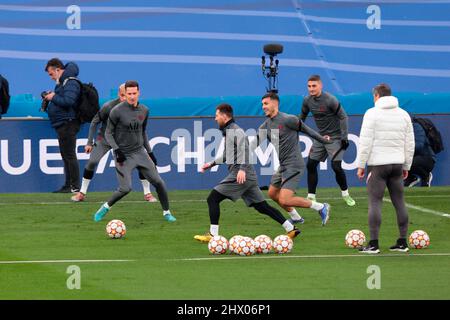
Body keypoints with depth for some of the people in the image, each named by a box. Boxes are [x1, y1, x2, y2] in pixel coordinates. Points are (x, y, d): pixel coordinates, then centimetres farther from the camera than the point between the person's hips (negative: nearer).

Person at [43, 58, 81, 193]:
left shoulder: (70, 83, -13)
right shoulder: (62, 83, 19)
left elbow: (68, 101, -26)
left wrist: (54, 97, -14)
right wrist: (50, 97, 7)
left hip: (68, 124, -11)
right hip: (62, 125, 11)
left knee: (69, 155, -10)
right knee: (66, 156, 13)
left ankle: (75, 186, -9)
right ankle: (68, 186, 18)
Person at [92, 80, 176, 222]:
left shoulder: (144, 110, 4)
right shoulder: (117, 111, -12)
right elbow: (108, 133, -5)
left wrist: (149, 152, 16)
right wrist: (116, 150, -17)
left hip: (140, 152, 5)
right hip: (123, 155, -5)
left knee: (158, 182, -1)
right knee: (125, 188, -14)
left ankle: (166, 212, 14)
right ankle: (105, 208, 9)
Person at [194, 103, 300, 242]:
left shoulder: (235, 131, -7)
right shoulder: (228, 131, 23)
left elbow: (243, 149, -22)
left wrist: (242, 168, -34)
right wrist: (212, 163, 39)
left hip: (240, 175, -10)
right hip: (248, 177, 10)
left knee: (212, 199, -8)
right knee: (262, 206, 9)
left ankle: (212, 234, -10)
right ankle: (291, 229, 7)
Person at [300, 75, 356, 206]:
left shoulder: (330, 100, -19)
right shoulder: (307, 101, -1)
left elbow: (343, 117, -14)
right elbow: (302, 116, 17)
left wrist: (344, 137, -16)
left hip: (335, 137, -6)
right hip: (320, 137, 6)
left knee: (336, 167, -14)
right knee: (311, 165, 1)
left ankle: (345, 195, 6)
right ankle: (311, 197, 10)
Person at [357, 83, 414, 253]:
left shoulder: (372, 114, -6)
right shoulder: (403, 114, 10)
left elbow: (365, 142, -11)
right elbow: (410, 144, 12)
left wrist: (361, 165, -5)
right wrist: (406, 166, 19)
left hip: (377, 164, -5)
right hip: (397, 163, 5)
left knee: (375, 203, -4)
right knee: (399, 202, 9)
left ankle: (373, 244, -8)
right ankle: (402, 242, 10)